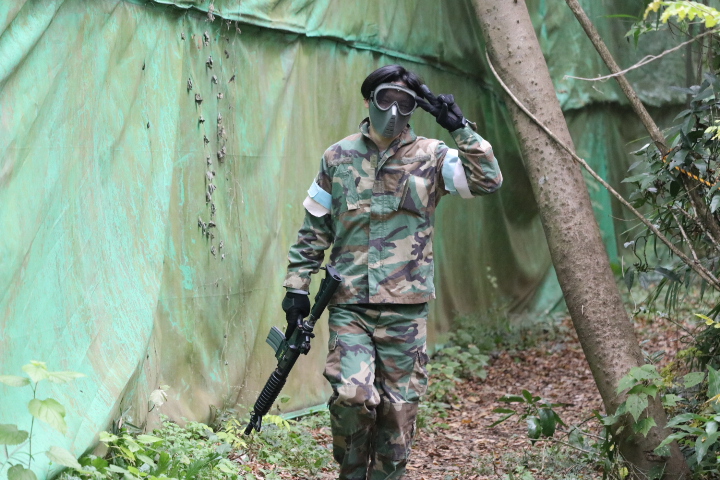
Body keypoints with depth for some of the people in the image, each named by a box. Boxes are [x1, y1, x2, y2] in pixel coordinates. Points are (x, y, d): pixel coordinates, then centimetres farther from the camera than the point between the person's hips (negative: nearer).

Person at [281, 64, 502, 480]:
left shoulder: (431, 157, 3)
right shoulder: (338, 158, 7)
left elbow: (487, 181, -11)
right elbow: (314, 228, 12)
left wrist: (460, 128, -15)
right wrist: (298, 285, 8)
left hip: (406, 308, 0)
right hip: (349, 305, 0)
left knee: (399, 407, 4)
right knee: (351, 395, -14)